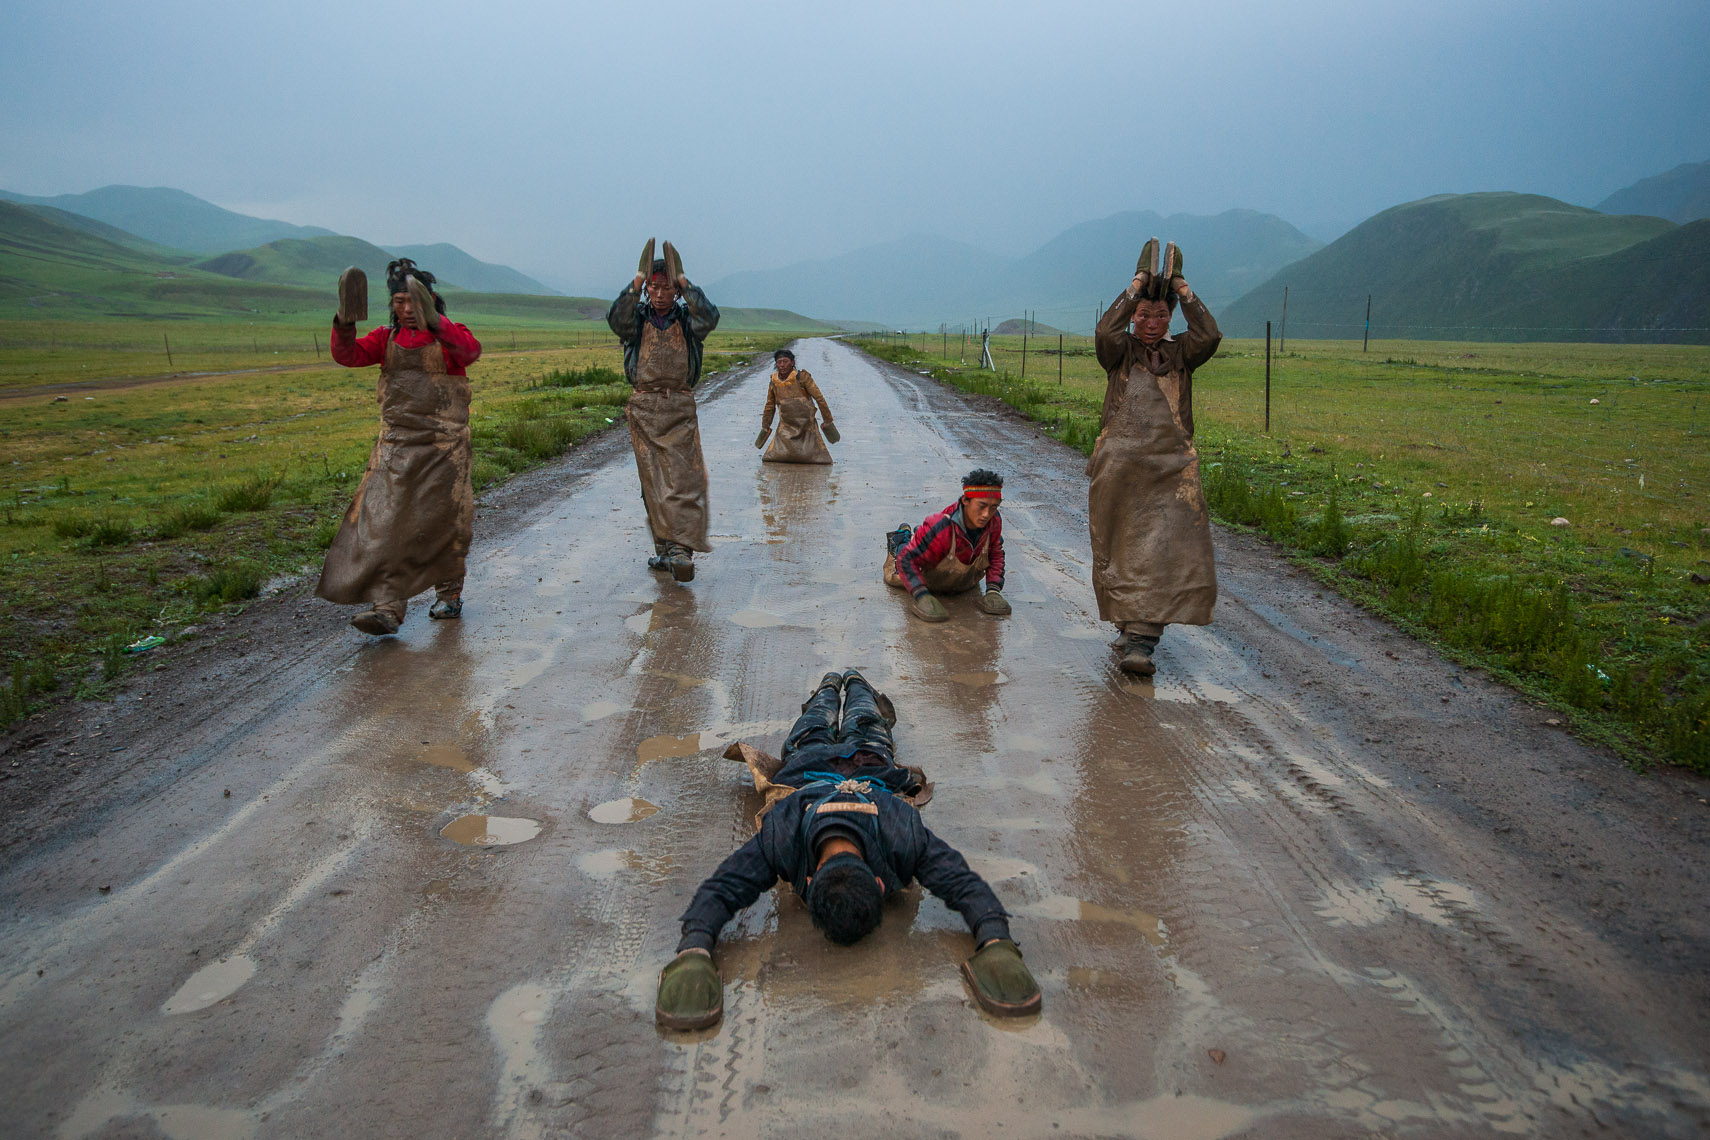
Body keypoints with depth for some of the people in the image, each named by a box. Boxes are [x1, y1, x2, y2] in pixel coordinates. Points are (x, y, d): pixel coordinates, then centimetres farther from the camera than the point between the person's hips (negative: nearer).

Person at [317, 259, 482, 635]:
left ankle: (449, 594, 27)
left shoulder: (449, 335, -2)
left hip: (444, 446, -3)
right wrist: (344, 324, -21)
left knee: (443, 521, 7)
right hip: (397, 445, 3)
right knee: (385, 522, -7)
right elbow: (348, 355, -2)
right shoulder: (387, 339, 10)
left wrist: (433, 321, -37)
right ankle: (387, 607, -9)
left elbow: (471, 350, -24)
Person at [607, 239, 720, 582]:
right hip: (644, 408, 1)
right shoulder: (637, 317, 5)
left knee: (684, 477, -10)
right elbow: (616, 318, -19)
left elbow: (710, 318, -19)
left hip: (681, 408, -1)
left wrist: (683, 281, -26)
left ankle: (682, 549, -14)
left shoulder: (687, 318, 3)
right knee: (653, 482, 5)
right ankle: (664, 547, 13)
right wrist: (638, 279, -27)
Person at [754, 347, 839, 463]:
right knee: (771, 459, -6)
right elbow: (769, 407, 16)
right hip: (786, 428, 3)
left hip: (807, 427, -3)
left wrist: (828, 422, -8)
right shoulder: (773, 382, 2)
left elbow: (819, 398, -8)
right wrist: (764, 428, 20)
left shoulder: (802, 376, -11)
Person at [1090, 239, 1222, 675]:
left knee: (1163, 553, -10)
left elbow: (1209, 335, -11)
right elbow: (1105, 331, -16)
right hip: (1119, 467, 0)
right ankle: (1128, 625, 24)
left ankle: (1141, 643, -11)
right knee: (1120, 551, 5)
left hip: (1171, 470, 0)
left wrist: (1180, 286, -7)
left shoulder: (1180, 354, 10)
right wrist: (1138, 283, -12)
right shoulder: (1120, 352, 6)